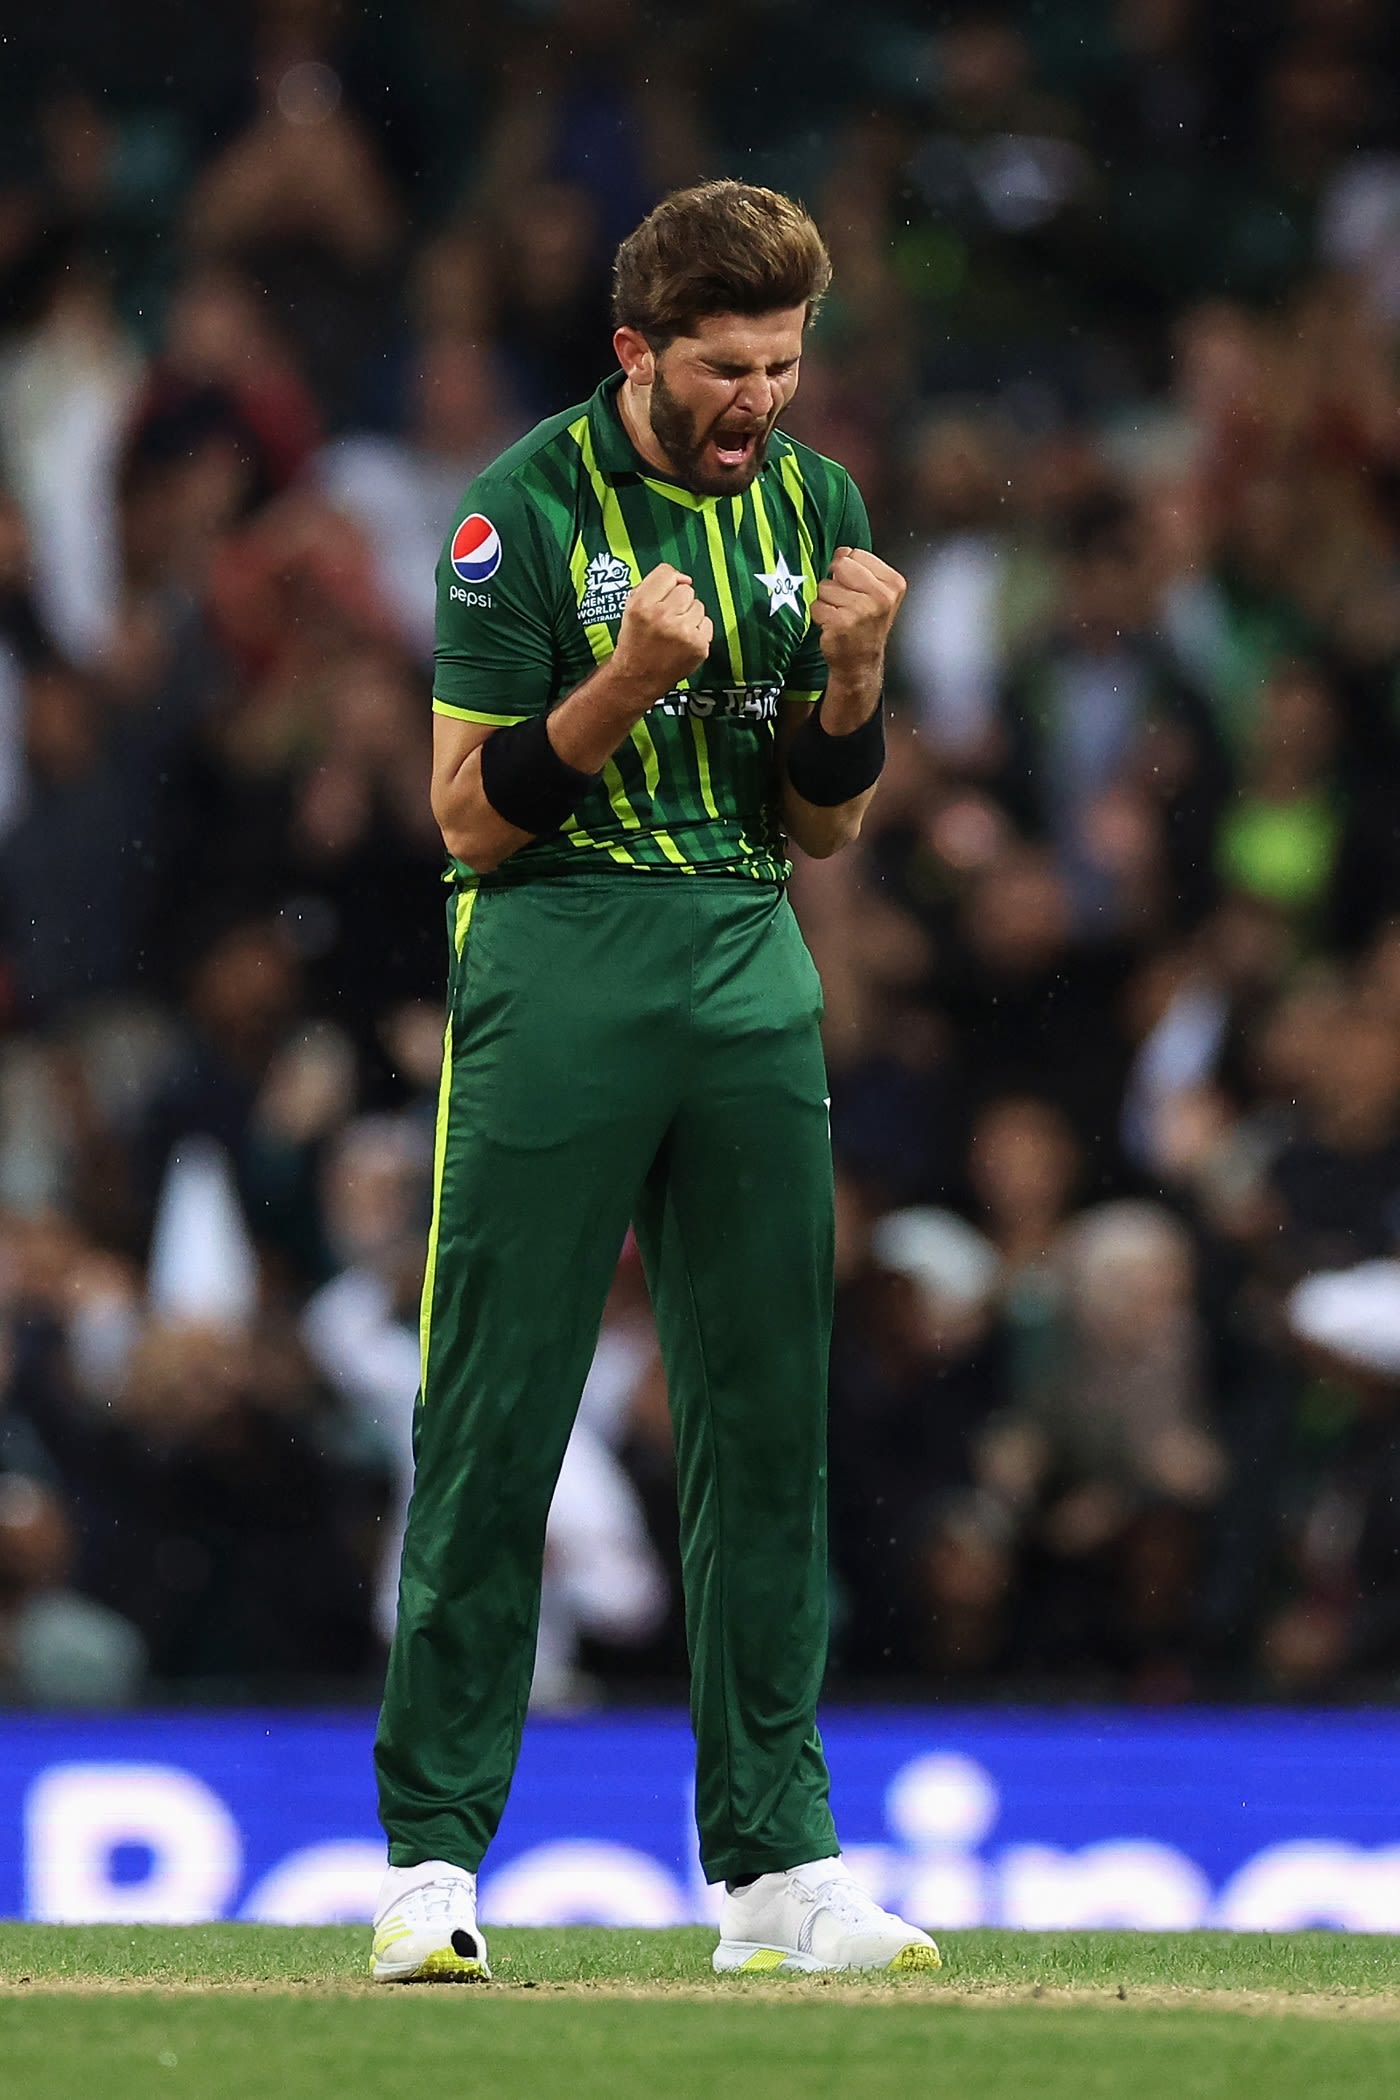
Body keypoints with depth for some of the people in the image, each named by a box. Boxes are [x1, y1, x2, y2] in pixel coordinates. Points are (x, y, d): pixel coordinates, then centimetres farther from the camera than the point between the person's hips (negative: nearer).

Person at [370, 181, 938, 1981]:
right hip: (553, 970, -5)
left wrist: (851, 681, -7)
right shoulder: (528, 512, -6)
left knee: (766, 1421, 4)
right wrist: (624, 685, -21)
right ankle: (431, 1859, -1)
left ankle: (777, 1866, 8)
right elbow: (475, 819, -7)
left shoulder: (812, 505, 10)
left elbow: (826, 826, 13)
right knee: (493, 1425, -5)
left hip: (751, 975, 5)